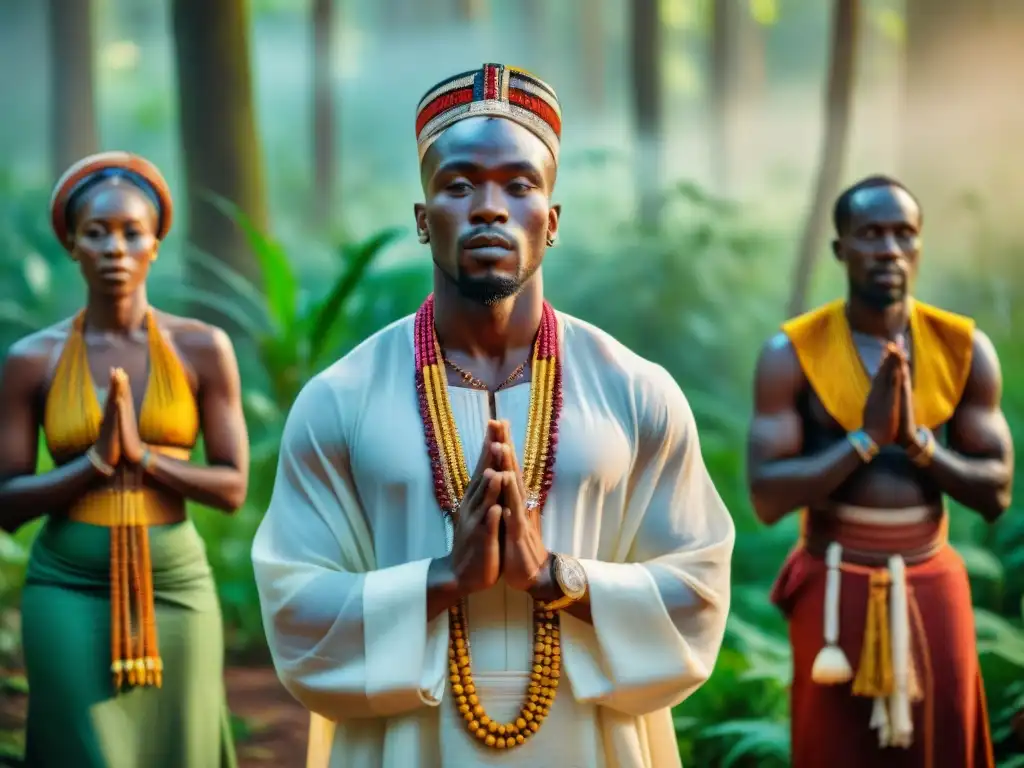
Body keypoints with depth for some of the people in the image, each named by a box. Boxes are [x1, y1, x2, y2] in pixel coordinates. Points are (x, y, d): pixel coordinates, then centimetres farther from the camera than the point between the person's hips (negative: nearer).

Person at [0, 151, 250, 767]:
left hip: (175, 591, 1)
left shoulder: (203, 348, 1)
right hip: (69, 594, -1)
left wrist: (141, 453, -15)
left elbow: (233, 487, -2)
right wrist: (95, 461, -15)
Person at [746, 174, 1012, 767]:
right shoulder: (792, 352, -9)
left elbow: (997, 493, -1)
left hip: (933, 587, 3)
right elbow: (767, 498, -15)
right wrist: (866, 437, -21)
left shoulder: (965, 348, 0)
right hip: (836, 589, -3)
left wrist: (917, 441, -16)